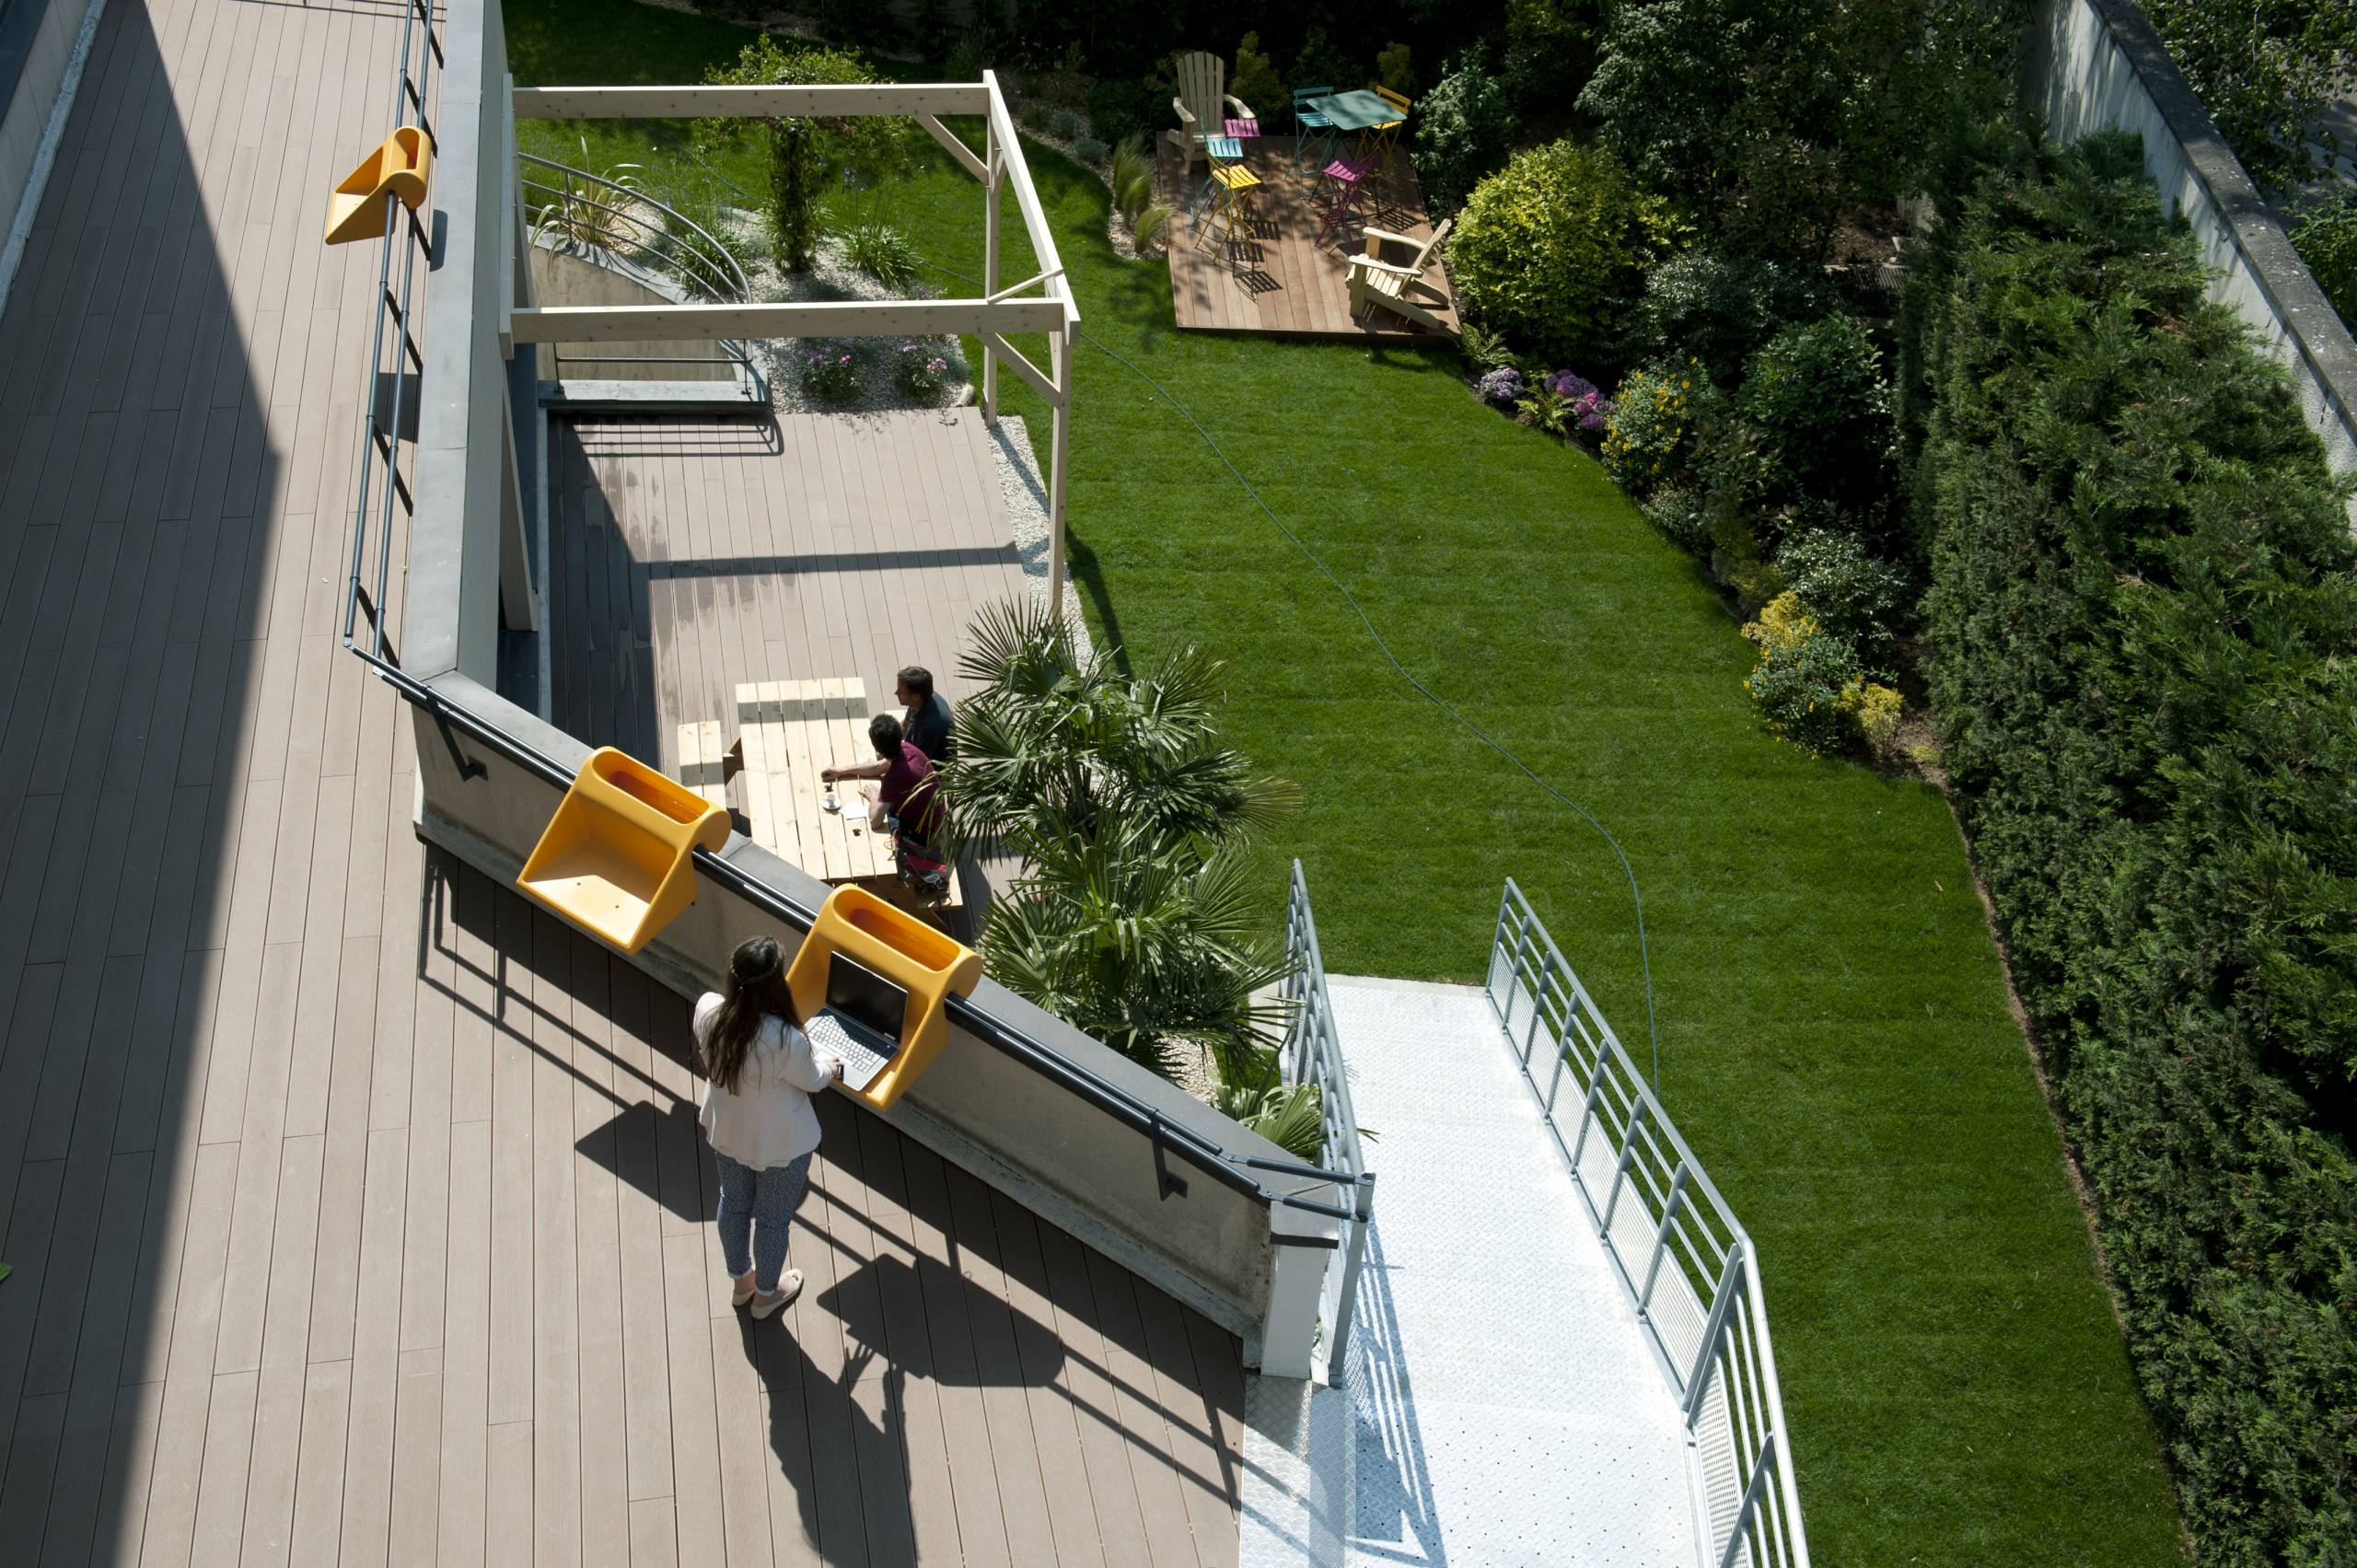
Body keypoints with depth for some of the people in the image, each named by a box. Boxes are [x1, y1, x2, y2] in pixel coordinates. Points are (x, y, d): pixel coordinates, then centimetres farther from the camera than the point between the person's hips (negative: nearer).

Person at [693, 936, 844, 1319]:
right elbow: (811, 1080, -17)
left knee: (733, 1202, 31)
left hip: (724, 1131, 5)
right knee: (773, 1218, 23)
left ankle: (740, 1281, 55)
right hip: (779, 1145, -5)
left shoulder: (708, 1010, -26)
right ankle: (766, 1293, 49)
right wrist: (830, 1067, 7)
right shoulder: (785, 1040, -40)